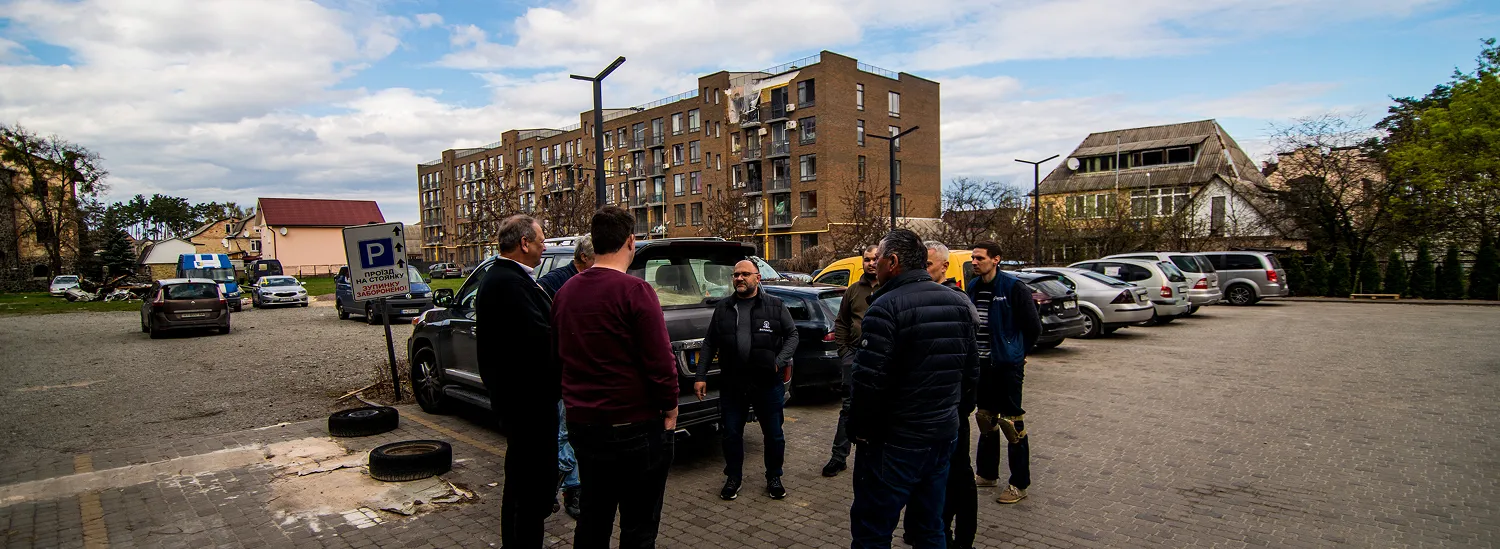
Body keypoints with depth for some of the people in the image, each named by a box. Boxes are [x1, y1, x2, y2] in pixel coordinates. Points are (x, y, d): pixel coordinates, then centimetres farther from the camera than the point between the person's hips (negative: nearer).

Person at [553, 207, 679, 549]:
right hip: (634, 426, -7)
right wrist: (670, 407, -5)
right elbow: (660, 360, -19)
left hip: (581, 421, 7)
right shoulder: (634, 290, -17)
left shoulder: (566, 291, 5)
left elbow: (561, 353, 13)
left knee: (593, 515, 21)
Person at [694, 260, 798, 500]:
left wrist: (780, 361, -13)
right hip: (732, 384, 2)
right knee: (732, 434, 10)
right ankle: (733, 479, 29)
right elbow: (709, 344, 9)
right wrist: (701, 376, 3)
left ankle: (774, 478, 29)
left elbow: (792, 335, 3)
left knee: (773, 434, 9)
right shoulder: (723, 308, 8)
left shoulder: (775, 306, 2)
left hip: (768, 383, -1)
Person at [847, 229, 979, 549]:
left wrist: (859, 431, -9)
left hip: (894, 442, -8)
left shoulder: (886, 308, -18)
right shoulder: (959, 304, 7)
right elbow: (971, 372, 13)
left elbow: (869, 382, -22)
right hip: (945, 436, 8)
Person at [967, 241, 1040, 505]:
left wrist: (1018, 353, 1)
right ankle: (987, 474, 31)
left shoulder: (1014, 287, -13)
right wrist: (973, 352, 10)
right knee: (985, 419, 17)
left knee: (1011, 422, -1)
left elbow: (1033, 326, -7)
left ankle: (1019, 484, 11)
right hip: (981, 364, 7)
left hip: (1007, 365, -7)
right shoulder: (972, 287, 6)